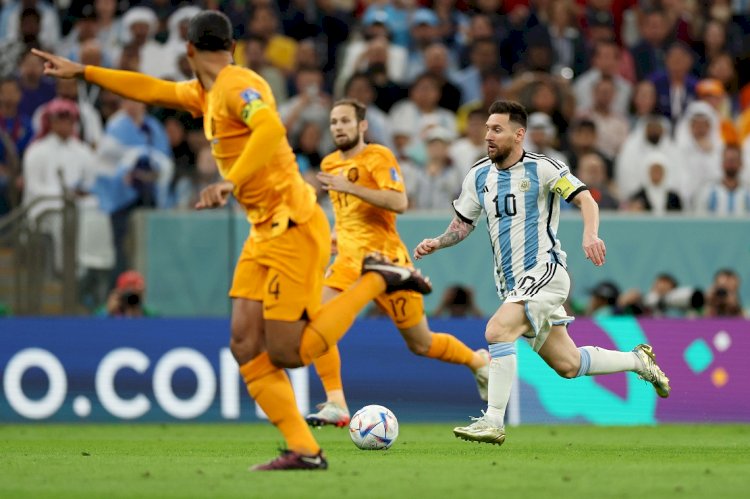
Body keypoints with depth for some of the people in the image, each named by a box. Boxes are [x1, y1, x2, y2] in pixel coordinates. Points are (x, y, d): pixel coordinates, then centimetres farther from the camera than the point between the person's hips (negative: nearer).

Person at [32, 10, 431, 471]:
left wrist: (231, 182, -37)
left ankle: (377, 280, 2)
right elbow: (152, 90, 29)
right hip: (265, 232, 9)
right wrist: (82, 72, 31)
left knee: (286, 353, -10)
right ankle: (304, 450, -5)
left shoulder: (238, 84, -13)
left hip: (294, 229, -9)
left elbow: (271, 129, -30)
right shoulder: (205, 94, 16)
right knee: (247, 347, -2)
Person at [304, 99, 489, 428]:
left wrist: (350, 187, -28)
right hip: (350, 261, 6)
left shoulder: (378, 157, -9)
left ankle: (479, 362, 34)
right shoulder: (331, 164, 13)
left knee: (421, 344, 6)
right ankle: (336, 405, -19)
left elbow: (399, 203, -23)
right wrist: (338, 232, 12)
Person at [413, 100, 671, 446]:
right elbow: (463, 224, 16)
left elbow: (586, 200, -10)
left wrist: (590, 234, -29)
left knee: (497, 330, -27)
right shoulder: (478, 176, 8)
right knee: (568, 365, 10)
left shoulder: (542, 168, -9)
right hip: (511, 284, 7)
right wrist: (437, 243, -3)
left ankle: (493, 422, -23)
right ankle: (638, 360, 34)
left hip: (544, 273, -7)